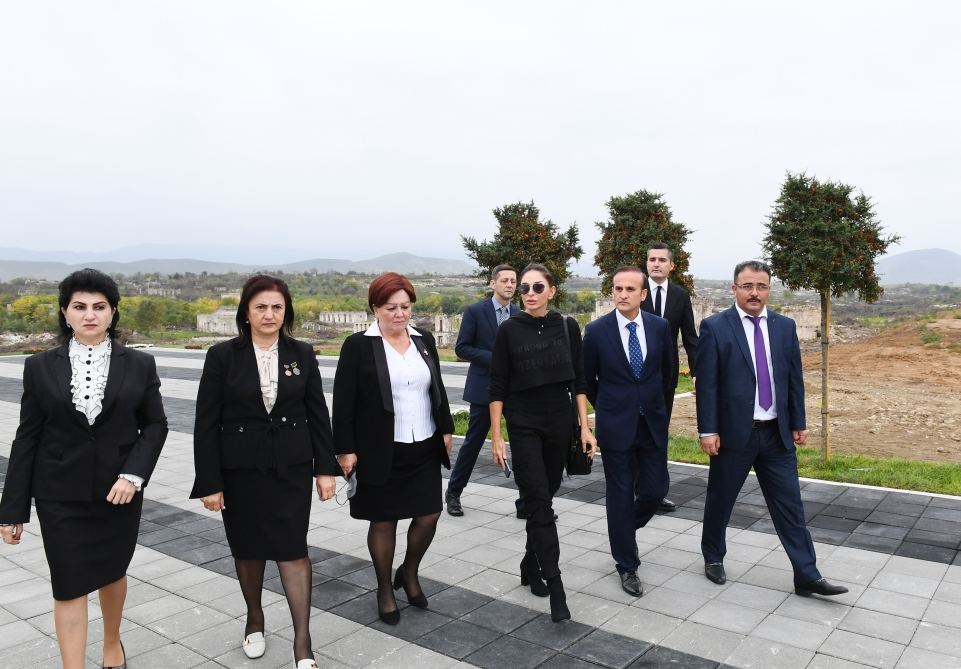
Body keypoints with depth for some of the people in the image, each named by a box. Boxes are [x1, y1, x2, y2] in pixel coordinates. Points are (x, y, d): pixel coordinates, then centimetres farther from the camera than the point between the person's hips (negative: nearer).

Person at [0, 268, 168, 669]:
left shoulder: (139, 364, -2)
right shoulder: (41, 367, -2)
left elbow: (155, 425, 0)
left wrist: (133, 474, -15)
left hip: (119, 490, 1)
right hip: (60, 496, -1)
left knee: (112, 573, 19)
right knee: (69, 586, 2)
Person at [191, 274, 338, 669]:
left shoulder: (302, 354, -1)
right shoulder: (223, 356, -7)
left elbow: (318, 414, 3)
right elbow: (206, 424, -5)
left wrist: (325, 468, 0)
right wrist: (209, 482, -7)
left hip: (292, 468, 0)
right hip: (241, 470, 0)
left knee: (292, 548, -1)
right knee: (248, 547, 15)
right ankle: (254, 618, 38)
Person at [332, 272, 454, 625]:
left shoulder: (424, 340, 6)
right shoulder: (358, 345, -8)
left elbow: (438, 389, 14)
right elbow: (343, 402, -8)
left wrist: (446, 429, 11)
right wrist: (345, 449, -11)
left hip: (424, 448, 4)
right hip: (380, 451, -4)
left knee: (429, 514, 6)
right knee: (383, 521, 8)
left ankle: (409, 572, 34)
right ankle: (385, 590, 28)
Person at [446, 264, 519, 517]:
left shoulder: (520, 315, 7)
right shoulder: (475, 311, -6)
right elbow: (461, 348, -8)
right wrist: (493, 359, -18)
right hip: (485, 387, -4)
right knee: (473, 442, 7)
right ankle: (453, 493, 26)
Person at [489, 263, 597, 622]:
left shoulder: (567, 326, 0)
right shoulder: (509, 330, -6)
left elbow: (578, 380, 4)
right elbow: (497, 386, -4)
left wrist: (585, 427, 0)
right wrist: (496, 435, -6)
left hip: (560, 422, 3)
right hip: (523, 425, -2)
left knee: (544, 497, 12)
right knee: (539, 503, -7)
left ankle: (531, 565, 31)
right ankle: (555, 587, -4)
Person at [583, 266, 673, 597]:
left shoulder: (660, 327, -2)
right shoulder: (596, 330, -9)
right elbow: (587, 378, 4)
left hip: (653, 422, 3)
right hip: (616, 424, -3)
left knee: (656, 489, 7)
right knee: (620, 495, 5)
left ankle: (625, 529, 38)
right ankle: (627, 565, 20)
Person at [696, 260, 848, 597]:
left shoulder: (785, 326, 6)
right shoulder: (714, 327, -8)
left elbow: (794, 378, 10)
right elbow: (706, 383, -10)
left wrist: (798, 423, 8)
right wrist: (708, 430, -12)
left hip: (777, 433, 4)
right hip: (733, 431, -3)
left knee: (790, 504, 7)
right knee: (720, 500, 11)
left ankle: (807, 576, 15)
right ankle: (713, 558, 31)